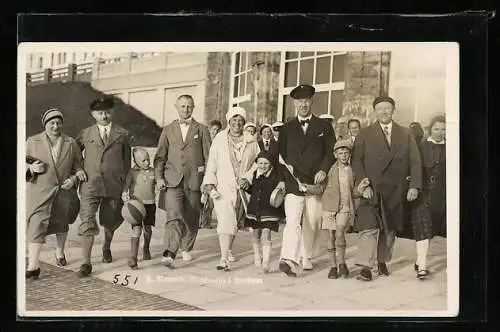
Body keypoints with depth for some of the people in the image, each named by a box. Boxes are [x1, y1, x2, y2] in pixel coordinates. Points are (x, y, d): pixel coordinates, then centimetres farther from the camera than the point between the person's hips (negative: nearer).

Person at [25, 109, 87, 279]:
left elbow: (78, 166, 9)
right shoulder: (32, 142, 1)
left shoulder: (71, 143, 4)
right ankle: (33, 266, -11)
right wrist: (31, 168, -17)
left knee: (61, 225, 18)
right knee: (36, 225, -12)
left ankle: (60, 252, 44)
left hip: (64, 191, 2)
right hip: (39, 192, -2)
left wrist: (74, 178, -9)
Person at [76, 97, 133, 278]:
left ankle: (106, 248, 43)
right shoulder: (85, 134, 8)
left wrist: (125, 184, 13)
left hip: (113, 185, 1)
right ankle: (86, 263, -5)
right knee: (87, 223, -9)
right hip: (90, 184, -1)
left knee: (110, 221, 15)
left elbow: (126, 161, 13)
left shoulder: (123, 134, 7)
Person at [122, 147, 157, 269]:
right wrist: (124, 195, -19)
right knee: (137, 229, -14)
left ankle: (146, 248, 45)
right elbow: (125, 186, -3)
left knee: (148, 229, 17)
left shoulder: (153, 171, 6)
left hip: (150, 204, 4)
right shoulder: (132, 172, -3)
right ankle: (133, 258, -15)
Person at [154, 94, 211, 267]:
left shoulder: (202, 130, 9)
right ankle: (169, 255, -21)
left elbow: (209, 157, 7)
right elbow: (160, 156, 12)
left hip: (194, 181, 1)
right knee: (174, 217, -15)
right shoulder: (168, 130, 13)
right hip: (172, 181, -1)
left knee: (191, 219, 9)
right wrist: (159, 177, 0)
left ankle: (186, 248, 31)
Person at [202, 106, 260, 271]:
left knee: (234, 222, 13)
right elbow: (211, 163, 2)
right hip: (223, 188, -3)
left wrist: (248, 177, -5)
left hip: (243, 188, 3)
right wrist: (209, 183, -8)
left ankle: (228, 249, 36)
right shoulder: (219, 140, 3)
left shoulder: (251, 142, 7)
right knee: (226, 222, -14)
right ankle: (224, 259, -17)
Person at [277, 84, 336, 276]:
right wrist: (286, 167, 1)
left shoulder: (324, 127, 11)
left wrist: (323, 170, -8)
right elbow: (280, 155, 15)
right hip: (293, 182, -1)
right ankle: (288, 260, -24)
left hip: (315, 183, 1)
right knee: (293, 222, -15)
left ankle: (306, 258, 22)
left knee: (311, 224, 7)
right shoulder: (287, 128, 13)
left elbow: (332, 152, 6)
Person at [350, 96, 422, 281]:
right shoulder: (365, 135, 4)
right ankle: (365, 267, -10)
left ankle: (382, 261, 27)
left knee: (390, 229, 11)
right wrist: (363, 185, -13)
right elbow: (356, 161, -2)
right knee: (369, 227, -12)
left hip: (396, 191, 3)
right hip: (371, 190, -3)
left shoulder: (405, 135, 10)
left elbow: (415, 162, 6)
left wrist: (414, 186, -5)